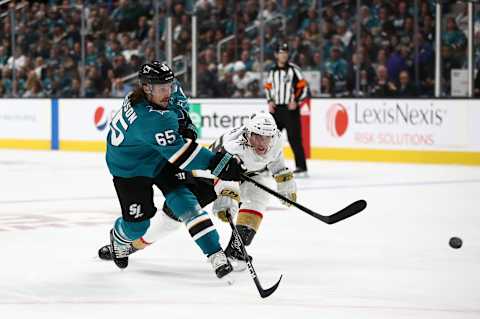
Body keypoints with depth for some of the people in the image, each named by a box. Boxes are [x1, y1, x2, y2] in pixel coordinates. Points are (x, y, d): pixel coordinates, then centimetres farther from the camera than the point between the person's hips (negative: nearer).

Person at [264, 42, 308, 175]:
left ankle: (301, 167, -8)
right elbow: (268, 87, 23)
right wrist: (270, 101, 7)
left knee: (294, 138, -10)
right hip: (276, 109, 6)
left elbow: (303, 87, -6)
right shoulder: (272, 71, 12)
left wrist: (296, 101, -15)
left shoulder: (293, 69, -4)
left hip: (290, 109, -6)